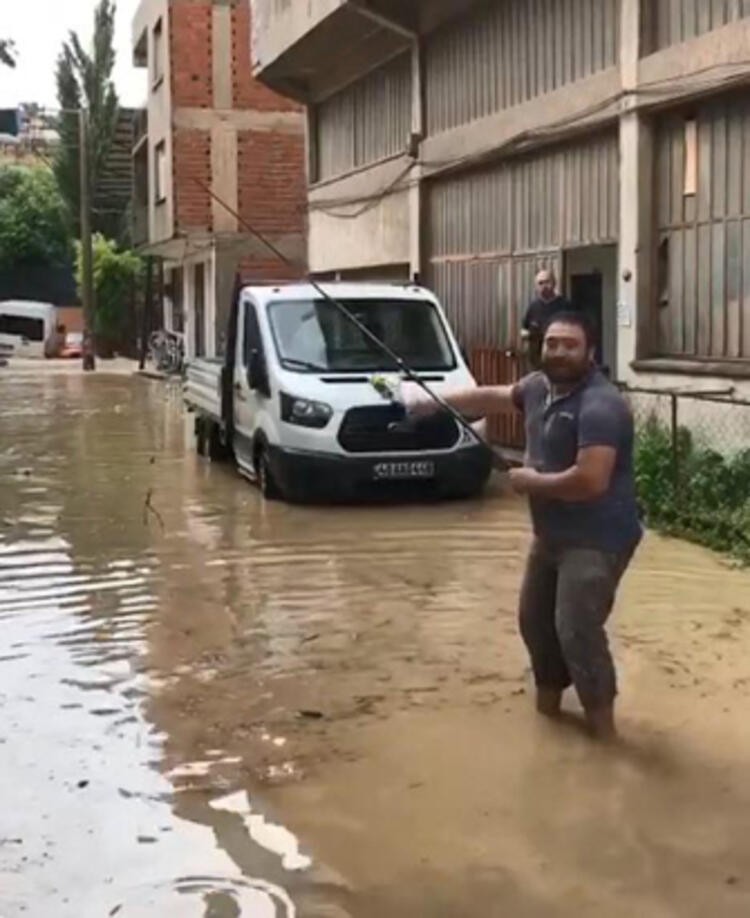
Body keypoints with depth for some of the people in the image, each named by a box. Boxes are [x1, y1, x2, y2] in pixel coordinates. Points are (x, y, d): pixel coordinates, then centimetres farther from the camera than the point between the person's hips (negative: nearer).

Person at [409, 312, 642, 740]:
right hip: (552, 534, 10)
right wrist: (434, 403, 25)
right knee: (535, 618, 20)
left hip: (597, 539, -10)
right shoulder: (539, 386, 4)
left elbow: (589, 480, -33)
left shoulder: (600, 406, -25)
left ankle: (602, 726, -1)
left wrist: (531, 481, -18)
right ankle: (549, 697, 39)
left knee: (577, 629, -15)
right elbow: (491, 397, 23)